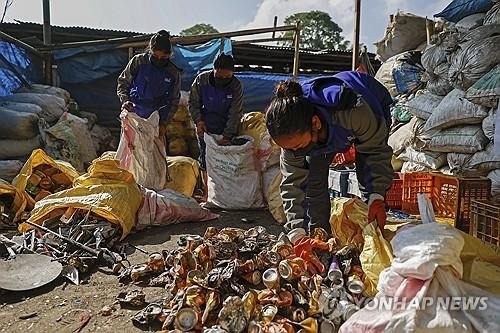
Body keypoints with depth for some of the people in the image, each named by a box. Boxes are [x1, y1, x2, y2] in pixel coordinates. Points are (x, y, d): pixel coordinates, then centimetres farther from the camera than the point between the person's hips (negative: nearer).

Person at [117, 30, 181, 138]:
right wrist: (125, 100, -13)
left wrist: (164, 123, 0)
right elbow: (122, 82, 6)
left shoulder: (173, 73, -1)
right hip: (132, 116, 0)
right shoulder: (138, 61, -4)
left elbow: (174, 101, 7)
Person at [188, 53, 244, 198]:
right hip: (205, 128, 1)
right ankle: (207, 192, 21)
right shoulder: (201, 80, -10)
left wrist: (227, 135, -23)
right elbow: (193, 103, 2)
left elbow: (235, 113, -14)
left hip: (227, 130, -1)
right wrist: (198, 120, -14)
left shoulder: (236, 85, -12)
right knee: (205, 160, 6)